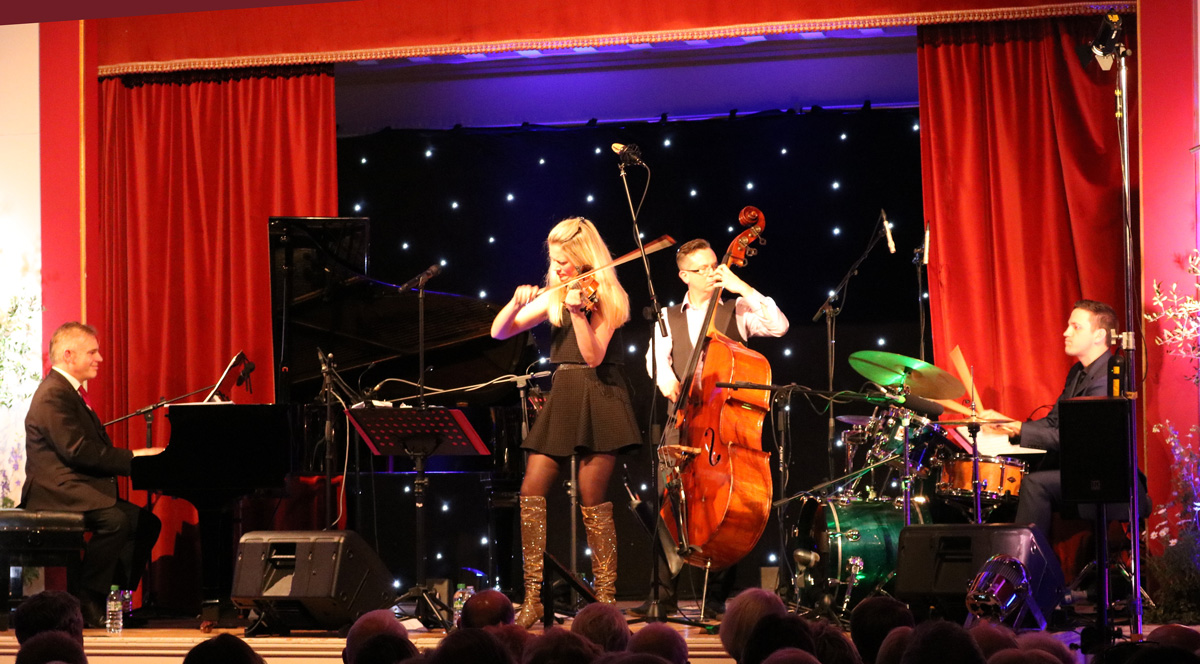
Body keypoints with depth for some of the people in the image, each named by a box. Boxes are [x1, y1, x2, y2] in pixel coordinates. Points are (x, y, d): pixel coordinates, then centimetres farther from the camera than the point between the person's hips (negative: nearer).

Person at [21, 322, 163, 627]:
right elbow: (77, 451, -22)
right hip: (56, 492, -11)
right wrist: (132, 456, -18)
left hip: (81, 486, 11)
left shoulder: (71, 392, 22)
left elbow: (96, 449, 19)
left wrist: (139, 457, 3)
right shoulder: (53, 395, -13)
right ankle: (85, 601, -25)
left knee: (146, 522, 2)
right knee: (114, 520, -32)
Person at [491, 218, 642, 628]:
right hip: (561, 400, 6)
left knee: (592, 498, -8)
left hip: (598, 401, -6)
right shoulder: (551, 298, 13)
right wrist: (517, 303, -8)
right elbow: (499, 332, 11)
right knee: (532, 490, -5)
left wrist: (579, 311, -28)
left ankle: (607, 598, 0)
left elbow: (594, 355, -16)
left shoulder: (607, 298, -3)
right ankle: (533, 598, -3)